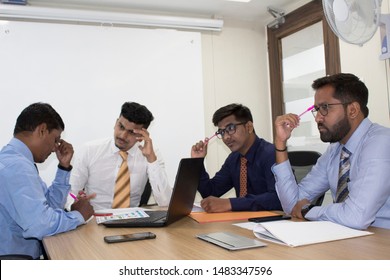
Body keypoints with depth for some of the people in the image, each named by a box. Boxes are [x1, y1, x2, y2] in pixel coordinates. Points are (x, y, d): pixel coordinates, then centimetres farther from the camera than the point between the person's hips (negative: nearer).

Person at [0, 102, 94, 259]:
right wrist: (78, 215, -15)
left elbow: (52, 204, 14)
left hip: (21, 255, 9)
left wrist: (64, 166, 6)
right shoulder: (17, 165, -22)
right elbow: (39, 224, -31)